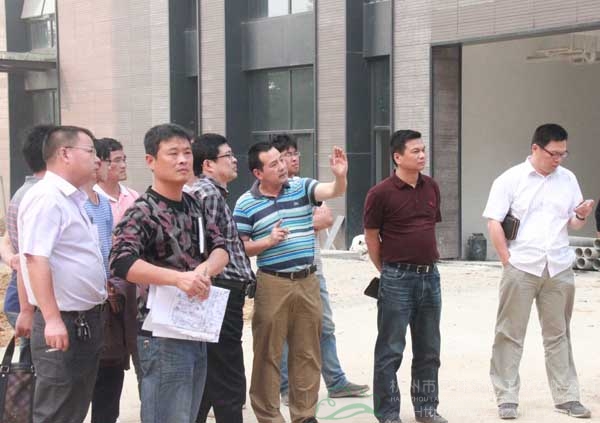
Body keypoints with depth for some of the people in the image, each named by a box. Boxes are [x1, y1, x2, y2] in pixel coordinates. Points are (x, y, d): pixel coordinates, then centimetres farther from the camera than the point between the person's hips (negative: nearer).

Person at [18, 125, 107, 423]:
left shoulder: (71, 198, 14)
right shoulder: (46, 198, -17)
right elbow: (36, 259, -24)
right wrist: (52, 320, -28)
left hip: (85, 321, 10)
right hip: (62, 324, -10)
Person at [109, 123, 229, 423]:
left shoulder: (194, 205, 11)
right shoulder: (142, 212, -13)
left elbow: (221, 249, 4)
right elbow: (121, 262, -28)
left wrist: (204, 270, -18)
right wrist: (178, 277, -37)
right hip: (163, 335, -8)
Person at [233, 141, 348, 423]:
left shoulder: (301, 187, 3)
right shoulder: (245, 204, -4)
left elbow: (334, 191, -11)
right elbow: (239, 248, -2)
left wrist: (340, 176, -31)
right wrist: (268, 241, -16)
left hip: (307, 282, 3)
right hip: (273, 284, -3)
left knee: (307, 352, 11)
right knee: (268, 353, 4)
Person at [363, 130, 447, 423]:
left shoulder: (431, 187, 7)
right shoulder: (381, 193, -11)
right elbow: (371, 236, -3)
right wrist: (387, 271, 5)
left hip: (430, 276, 6)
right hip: (398, 278, -6)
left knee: (428, 350, 13)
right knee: (391, 350, 1)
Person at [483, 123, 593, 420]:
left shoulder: (567, 179, 8)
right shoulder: (510, 180, -4)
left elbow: (573, 223, 13)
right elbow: (494, 223, -5)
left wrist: (581, 216, -9)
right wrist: (508, 261, -8)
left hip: (559, 269, 3)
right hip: (520, 269, -3)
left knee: (558, 335, 10)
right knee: (510, 335, 2)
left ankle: (566, 397, 17)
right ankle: (506, 398, 9)